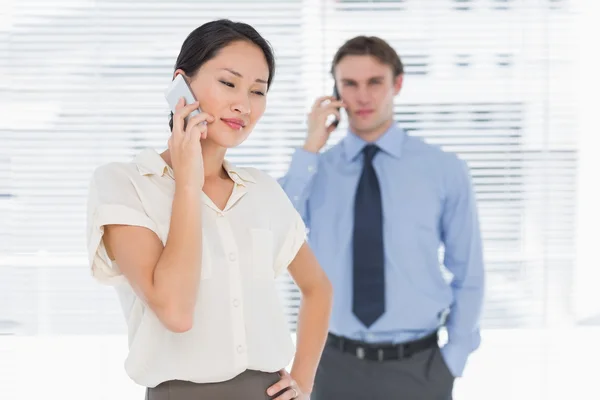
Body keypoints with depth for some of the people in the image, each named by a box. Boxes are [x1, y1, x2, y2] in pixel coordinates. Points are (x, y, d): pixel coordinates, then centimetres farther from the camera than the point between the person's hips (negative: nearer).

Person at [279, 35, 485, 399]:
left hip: (418, 368, -1)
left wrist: (452, 361, -1)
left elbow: (468, 274, 4)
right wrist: (309, 151, -15)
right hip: (339, 366, 1)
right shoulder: (314, 170, 0)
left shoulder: (445, 170, -2)